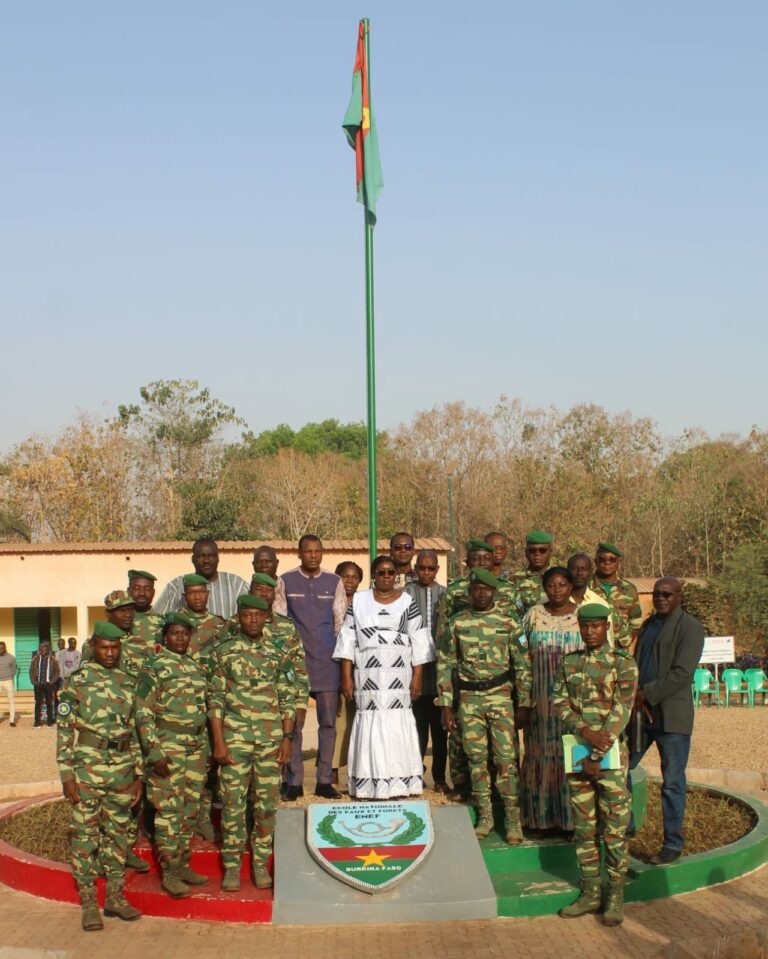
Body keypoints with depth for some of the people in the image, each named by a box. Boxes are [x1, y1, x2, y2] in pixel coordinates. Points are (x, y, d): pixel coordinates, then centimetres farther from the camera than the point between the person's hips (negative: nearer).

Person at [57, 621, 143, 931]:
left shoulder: (128, 683, 11)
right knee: (85, 834, 1)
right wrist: (66, 775, -11)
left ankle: (115, 897, 20)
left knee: (118, 833, 10)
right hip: (87, 768, -4)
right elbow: (65, 731, -6)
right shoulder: (76, 681, -4)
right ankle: (89, 904, 8)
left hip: (123, 770, 4)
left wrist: (139, 775, 11)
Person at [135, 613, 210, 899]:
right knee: (169, 811, -4)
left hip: (196, 747, 7)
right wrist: (154, 752, -17)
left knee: (191, 810, 11)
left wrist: (206, 746, 16)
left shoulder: (196, 666, 13)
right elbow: (143, 713, -11)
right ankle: (170, 873, 3)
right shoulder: (153, 668, -8)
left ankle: (183, 864, 21)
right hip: (167, 747, -7)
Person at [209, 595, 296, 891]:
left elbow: (288, 700, 8)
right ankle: (232, 865, 9)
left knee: (267, 803, 4)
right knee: (232, 802, 0)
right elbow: (215, 698, 0)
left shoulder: (278, 654, 6)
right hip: (234, 738, -1)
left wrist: (287, 738, 1)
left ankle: (260, 863, 16)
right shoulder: (224, 651, 2)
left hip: (271, 740, 2)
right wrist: (218, 741, -6)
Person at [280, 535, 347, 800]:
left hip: (327, 661, 2)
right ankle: (294, 782, 5)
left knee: (328, 722, 3)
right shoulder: (285, 582, 4)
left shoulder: (334, 583, 8)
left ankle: (324, 781, 10)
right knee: (294, 723, -1)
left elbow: (341, 622, 10)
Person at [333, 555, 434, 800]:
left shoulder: (407, 602, 7)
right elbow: (348, 639, 7)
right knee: (371, 724, -4)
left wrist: (417, 676, -2)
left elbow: (418, 642, 5)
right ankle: (369, 785, -2)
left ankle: (399, 783, 1)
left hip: (399, 675, 0)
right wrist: (346, 676, 1)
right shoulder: (359, 601, 9)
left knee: (397, 724, -4)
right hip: (368, 676, 1)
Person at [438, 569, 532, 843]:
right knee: (476, 758, 6)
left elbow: (522, 665, 2)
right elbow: (445, 665, 6)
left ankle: (512, 818, 2)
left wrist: (524, 704, -2)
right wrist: (446, 705, 2)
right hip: (468, 698, 2)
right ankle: (484, 817, 16)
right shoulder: (457, 623, 4)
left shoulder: (508, 623, 1)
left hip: (500, 696, -2)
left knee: (506, 757, -6)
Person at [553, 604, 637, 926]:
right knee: (583, 827, 9)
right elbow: (559, 702, 2)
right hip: (576, 753, 4)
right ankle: (590, 893, 19)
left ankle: (615, 897, 9)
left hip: (610, 754, -4)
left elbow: (620, 712, -10)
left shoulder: (623, 664, -4)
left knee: (614, 829, -1)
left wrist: (597, 756, -15)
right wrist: (584, 730, -17)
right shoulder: (570, 662, 10)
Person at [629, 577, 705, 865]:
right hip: (641, 711, 7)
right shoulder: (649, 623, 16)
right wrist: (636, 697, -2)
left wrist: (646, 694, -16)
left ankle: (673, 844, 10)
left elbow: (682, 673, -16)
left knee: (672, 783, 0)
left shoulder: (690, 627, -8)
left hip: (671, 716, -7)